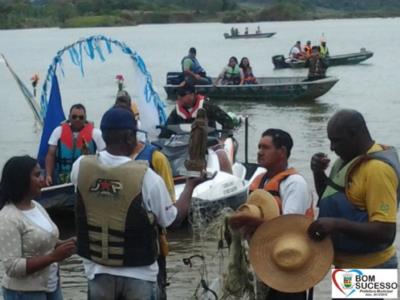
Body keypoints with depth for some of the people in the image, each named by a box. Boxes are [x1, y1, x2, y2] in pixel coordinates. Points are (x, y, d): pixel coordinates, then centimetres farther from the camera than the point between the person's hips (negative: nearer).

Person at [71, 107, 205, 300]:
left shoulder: (81, 167, -8)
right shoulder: (146, 177, -19)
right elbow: (173, 219, -5)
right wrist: (190, 186, 10)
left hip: (98, 270, 3)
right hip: (138, 273, -3)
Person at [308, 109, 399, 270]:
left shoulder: (377, 169, -23)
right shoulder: (350, 159, 7)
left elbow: (385, 231, -28)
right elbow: (329, 196, 20)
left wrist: (337, 224, -35)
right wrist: (318, 172, 0)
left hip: (369, 269, -10)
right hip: (348, 264, 10)